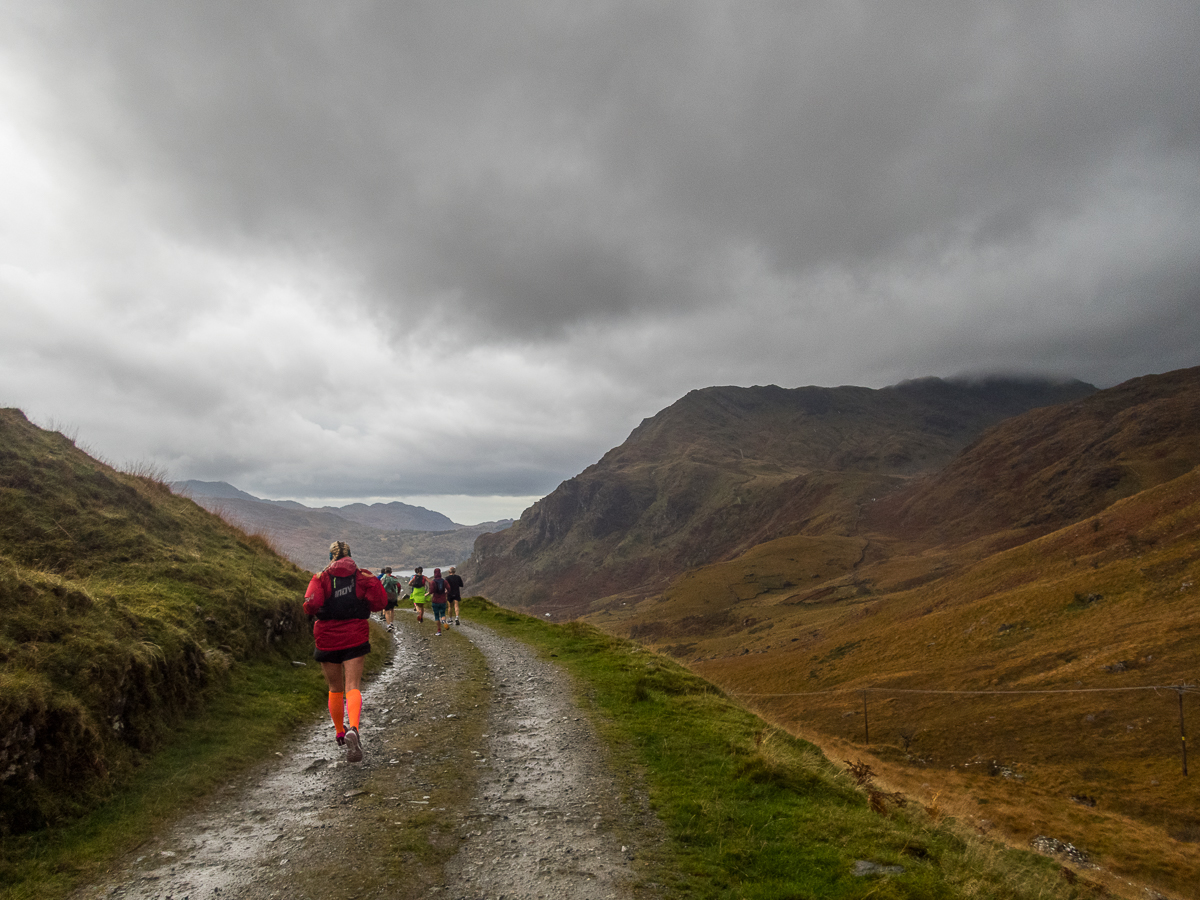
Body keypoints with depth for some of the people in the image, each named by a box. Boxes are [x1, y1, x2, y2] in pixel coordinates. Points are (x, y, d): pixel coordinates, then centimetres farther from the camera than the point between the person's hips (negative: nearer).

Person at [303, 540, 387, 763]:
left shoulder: (321, 577, -2)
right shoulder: (362, 575, 2)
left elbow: (311, 604, -17)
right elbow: (380, 602, -6)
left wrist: (310, 610, 5)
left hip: (327, 640, 1)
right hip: (355, 639, 0)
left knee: (335, 689, 17)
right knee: (353, 687, -6)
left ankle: (340, 733, 32)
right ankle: (353, 729, -31)